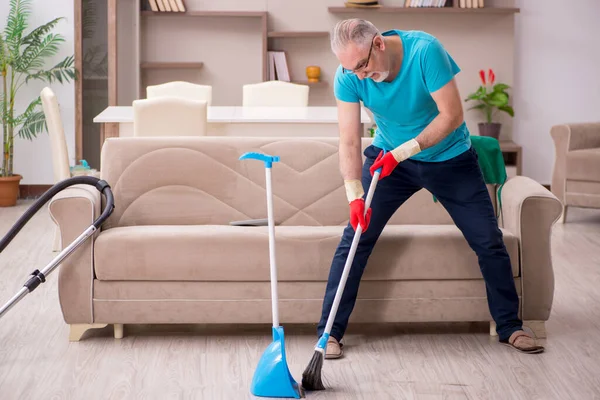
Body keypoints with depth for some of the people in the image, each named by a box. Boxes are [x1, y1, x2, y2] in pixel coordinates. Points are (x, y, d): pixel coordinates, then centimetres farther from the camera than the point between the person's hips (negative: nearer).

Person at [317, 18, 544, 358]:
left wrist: (403, 151, -32)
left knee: (489, 241, 1)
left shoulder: (425, 50, -30)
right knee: (355, 238, -10)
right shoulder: (348, 77, -20)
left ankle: (510, 326, 18)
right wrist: (354, 196, -30)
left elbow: (452, 115, -28)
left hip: (450, 157, -1)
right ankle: (330, 333, -2)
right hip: (389, 156, 1)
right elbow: (349, 142, -19)